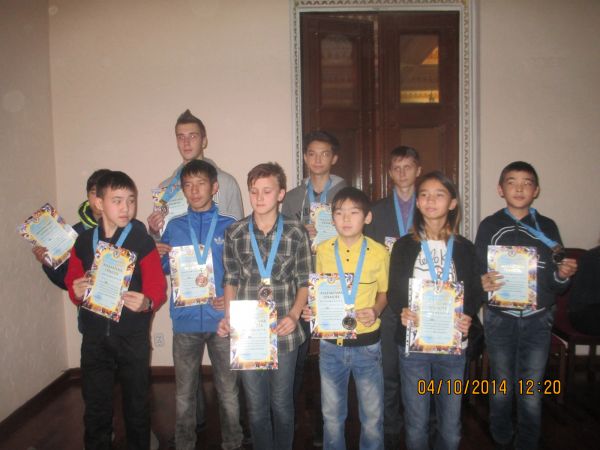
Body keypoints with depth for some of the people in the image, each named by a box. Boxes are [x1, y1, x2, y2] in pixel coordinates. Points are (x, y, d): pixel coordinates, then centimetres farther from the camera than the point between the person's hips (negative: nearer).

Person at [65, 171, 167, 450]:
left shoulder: (142, 241, -7)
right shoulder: (83, 242, 3)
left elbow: (158, 288, -8)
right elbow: (72, 282, 10)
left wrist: (147, 303, -29)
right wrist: (76, 292, -12)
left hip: (133, 336, -2)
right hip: (94, 337, 2)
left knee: (136, 404, 10)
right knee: (95, 406, 11)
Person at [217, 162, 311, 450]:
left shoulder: (296, 233, -4)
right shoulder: (234, 233, 0)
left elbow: (304, 282, 2)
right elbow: (231, 280, 8)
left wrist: (294, 315, -12)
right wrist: (228, 318, -3)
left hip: (283, 332, -1)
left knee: (281, 403, 14)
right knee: (256, 405, 14)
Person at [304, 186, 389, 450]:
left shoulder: (379, 252, -8)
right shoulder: (322, 250, -3)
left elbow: (384, 292, 4)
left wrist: (376, 310, -15)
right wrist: (310, 309, -10)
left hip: (367, 344, -1)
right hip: (331, 344, 2)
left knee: (372, 415, 13)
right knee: (332, 415, 17)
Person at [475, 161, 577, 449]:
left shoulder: (548, 227, 3)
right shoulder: (489, 226, -1)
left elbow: (556, 284, 6)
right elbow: (477, 274, -1)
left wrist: (563, 275, -15)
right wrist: (483, 284, -22)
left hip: (538, 321, 1)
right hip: (500, 320, -1)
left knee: (531, 393, 7)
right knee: (502, 388, 13)